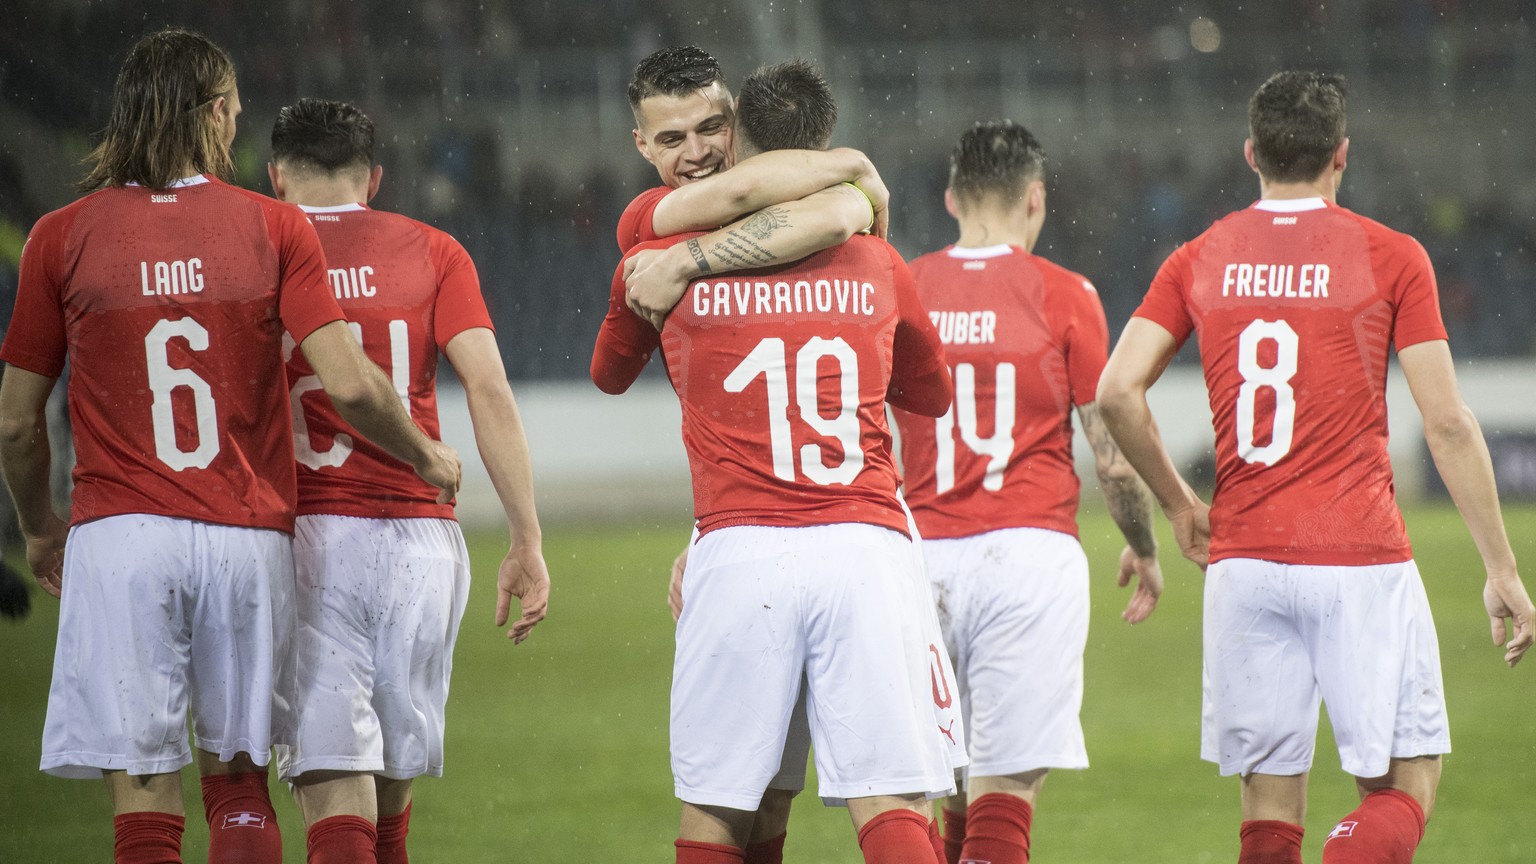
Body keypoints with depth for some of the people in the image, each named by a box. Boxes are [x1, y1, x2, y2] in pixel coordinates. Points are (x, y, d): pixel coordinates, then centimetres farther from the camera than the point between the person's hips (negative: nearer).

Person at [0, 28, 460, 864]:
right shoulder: (273, 228, 2)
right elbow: (348, 384, -6)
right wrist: (427, 458, 12)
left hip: (120, 536, -1)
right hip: (249, 536, 1)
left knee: (143, 792, -3)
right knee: (237, 779, 14)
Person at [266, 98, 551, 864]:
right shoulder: (431, 252, 7)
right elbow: (489, 392, -2)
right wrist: (527, 543, -2)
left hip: (303, 538, -2)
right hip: (418, 535, 2)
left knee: (333, 781, -6)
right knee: (392, 775, 17)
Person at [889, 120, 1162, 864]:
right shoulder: (1063, 295, 0)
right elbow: (1113, 455, 0)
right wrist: (1143, 550, 16)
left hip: (924, 556, 3)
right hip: (1029, 548, -3)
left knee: (958, 797, 14)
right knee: (1007, 792, -7)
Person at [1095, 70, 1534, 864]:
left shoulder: (1200, 260, 8)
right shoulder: (1390, 258, -1)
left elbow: (1117, 391, -1)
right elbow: (1447, 423, -3)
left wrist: (1177, 503, 14)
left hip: (1243, 560, 3)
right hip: (1361, 560, -3)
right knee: (1404, 785, 3)